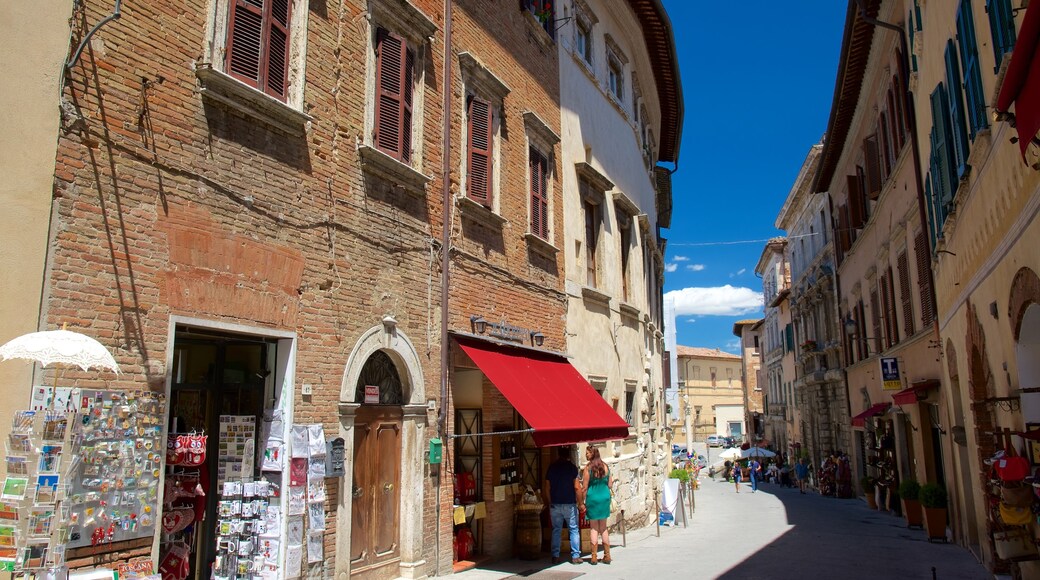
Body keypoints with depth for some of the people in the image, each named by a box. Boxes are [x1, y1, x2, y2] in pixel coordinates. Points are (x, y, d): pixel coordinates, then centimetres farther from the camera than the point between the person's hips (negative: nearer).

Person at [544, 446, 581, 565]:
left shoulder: (552, 467, 3)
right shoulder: (572, 467, -5)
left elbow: (547, 487, 5)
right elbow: (576, 487, -8)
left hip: (555, 504, 3)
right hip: (569, 503, -3)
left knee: (556, 530, 10)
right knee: (574, 530, 5)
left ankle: (555, 556, 10)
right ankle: (575, 556, 4)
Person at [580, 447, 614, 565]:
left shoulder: (588, 468, -9)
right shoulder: (605, 467, 2)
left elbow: (585, 487, -9)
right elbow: (610, 485, 6)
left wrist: (582, 502, -2)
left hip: (592, 498, -4)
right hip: (605, 497, 4)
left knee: (594, 528, 5)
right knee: (603, 527, 14)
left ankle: (594, 556, 5)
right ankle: (607, 555, 14)